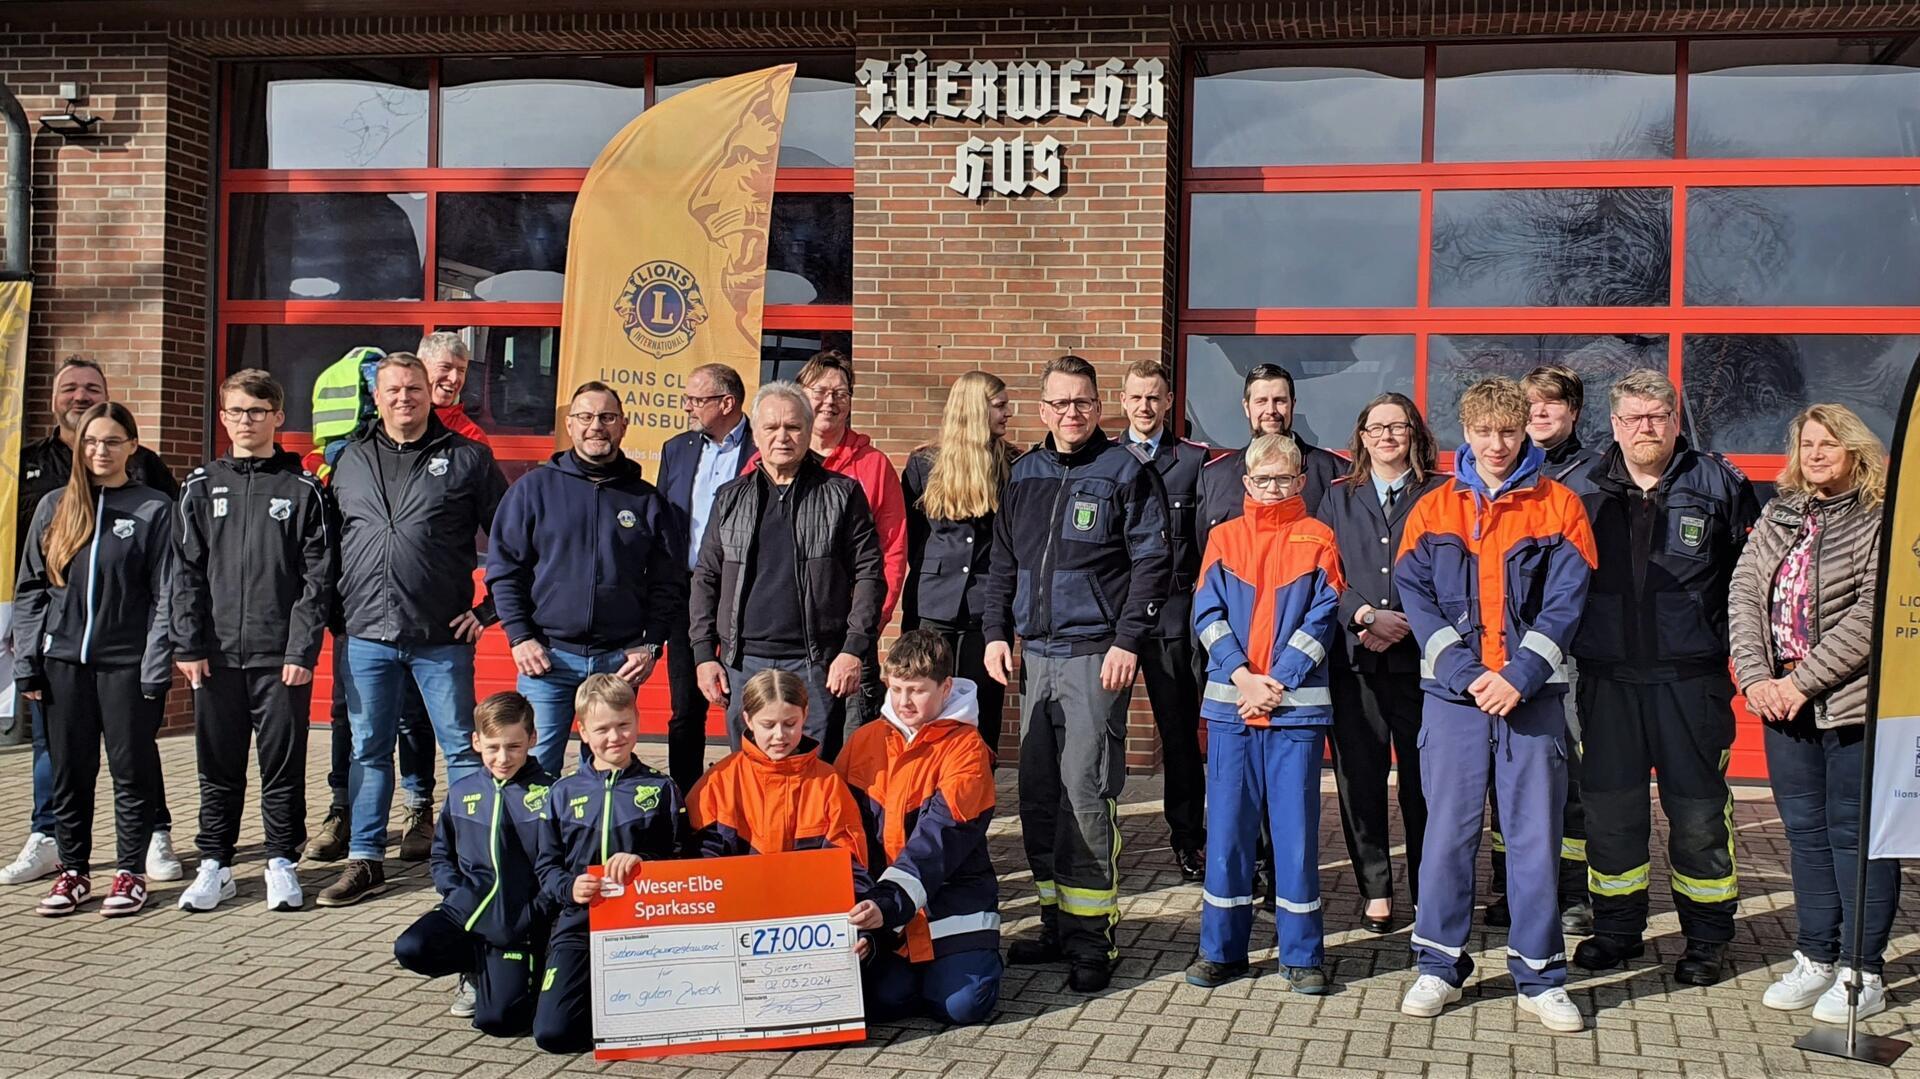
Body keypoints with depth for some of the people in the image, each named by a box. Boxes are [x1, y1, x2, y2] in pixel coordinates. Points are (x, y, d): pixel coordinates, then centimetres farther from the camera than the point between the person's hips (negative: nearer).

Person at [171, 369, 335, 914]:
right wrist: (189, 644, -1)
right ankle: (214, 864, 19)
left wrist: (302, 648, -9)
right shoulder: (203, 486, 9)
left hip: (281, 656, -2)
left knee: (284, 765, 4)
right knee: (218, 766, 9)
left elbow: (318, 576, -2)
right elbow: (186, 571, 7)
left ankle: (282, 863, 15)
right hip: (216, 653, 2)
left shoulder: (302, 489, 2)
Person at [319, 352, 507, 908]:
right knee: (368, 752, 11)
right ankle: (365, 861, 20)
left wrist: (489, 610, -2)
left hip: (442, 638, -3)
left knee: (463, 750, 3)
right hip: (367, 636, 3)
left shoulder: (467, 457, 1)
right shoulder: (350, 461, 12)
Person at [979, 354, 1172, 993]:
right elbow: (1003, 564, 21)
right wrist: (997, 632, 10)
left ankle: (1091, 938, -2)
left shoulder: (1126, 472, -2)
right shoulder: (1023, 476, 15)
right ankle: (1056, 923, 19)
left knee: (1085, 793, -9)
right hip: (1035, 654, 6)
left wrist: (1127, 641, -12)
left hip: (1095, 656, -6)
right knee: (1038, 794, 8)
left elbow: (1152, 563, -6)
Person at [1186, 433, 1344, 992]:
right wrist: (1242, 676, -10)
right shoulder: (1224, 537, 10)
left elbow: (1322, 617, -2)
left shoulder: (1316, 539, 6)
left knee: (1296, 826, 1)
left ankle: (1302, 952, 10)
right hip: (1230, 701, 2)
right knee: (1227, 824, 4)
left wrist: (1278, 682, -11)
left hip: (1297, 703, -1)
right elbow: (1208, 614, 3)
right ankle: (1221, 948, 14)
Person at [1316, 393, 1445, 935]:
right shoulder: (1338, 498, 15)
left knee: (1423, 777, -1)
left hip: (1420, 654, -2)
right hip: (1354, 656, 2)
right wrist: (1366, 615, -9)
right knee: (1360, 776, 2)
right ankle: (1375, 890, 11)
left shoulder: (1440, 494, 7)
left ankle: (1427, 891, 8)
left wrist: (1406, 623, -11)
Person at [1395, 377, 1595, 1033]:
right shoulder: (1433, 510, 7)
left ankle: (1540, 977, 12)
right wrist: (1467, 674, -11)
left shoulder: (1558, 507, 4)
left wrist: (1520, 677, -13)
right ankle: (1439, 966, 15)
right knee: (1448, 828, 4)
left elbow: (1565, 602, -2)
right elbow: (1416, 597, 0)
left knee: (1535, 833, 3)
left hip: (1532, 693, -1)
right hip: (1453, 692, 1)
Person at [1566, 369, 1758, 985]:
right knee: (1610, 808, 8)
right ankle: (1617, 928, 23)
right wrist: (1566, 649, 5)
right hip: (1607, 678, 2)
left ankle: (1707, 939, 17)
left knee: (1698, 812, 3)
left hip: (1692, 679, -2)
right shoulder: (1581, 491, 8)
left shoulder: (1720, 486, 3)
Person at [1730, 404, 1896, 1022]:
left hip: (1853, 702, -6)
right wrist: (1756, 677, -8)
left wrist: (1802, 682, -16)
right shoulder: (1778, 516, 12)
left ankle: (1862, 974, 9)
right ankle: (1816, 959, 22)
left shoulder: (1881, 519, -7)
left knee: (1854, 832, 0)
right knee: (1805, 830, 12)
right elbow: (1743, 594, 5)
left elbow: (1871, 614, -15)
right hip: (1783, 702, 6)